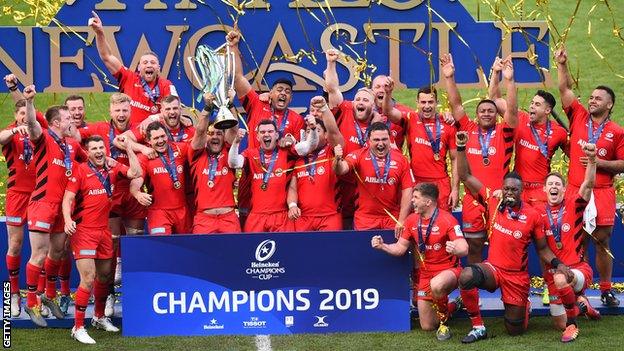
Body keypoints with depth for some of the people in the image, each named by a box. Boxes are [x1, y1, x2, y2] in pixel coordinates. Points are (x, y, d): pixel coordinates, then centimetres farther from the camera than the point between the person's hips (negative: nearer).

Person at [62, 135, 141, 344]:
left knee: (105, 276, 18)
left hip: (104, 230, 6)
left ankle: (99, 317, 39)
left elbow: (135, 173, -3)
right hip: (83, 231, -6)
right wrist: (68, 220, -28)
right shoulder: (80, 170, -9)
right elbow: (67, 199, -12)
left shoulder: (113, 169, 7)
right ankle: (78, 328, -5)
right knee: (88, 279, -13)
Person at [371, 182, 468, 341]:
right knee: (427, 326, 9)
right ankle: (449, 306, 40)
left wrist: (455, 249, -47)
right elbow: (400, 248, 8)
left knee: (436, 285, -43)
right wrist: (382, 246, -10)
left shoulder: (447, 219, -18)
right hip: (426, 274, 6)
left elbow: (464, 249, -25)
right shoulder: (412, 220, 0)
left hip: (449, 270, -6)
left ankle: (444, 320, -14)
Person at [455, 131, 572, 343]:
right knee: (466, 276, -35)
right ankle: (478, 328, -15)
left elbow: (542, 248, 4)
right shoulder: (492, 203, -4)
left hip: (518, 276, 0)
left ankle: (523, 305, 45)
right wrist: (461, 147, -12)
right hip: (493, 269, 0)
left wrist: (557, 264, -14)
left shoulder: (533, 215, -6)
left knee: (515, 330, 6)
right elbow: (465, 176, -3)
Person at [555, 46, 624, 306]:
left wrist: (599, 162, -10)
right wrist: (561, 65, -6)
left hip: (602, 192, -1)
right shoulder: (579, 118, 6)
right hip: (575, 190, 1)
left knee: (602, 242, 3)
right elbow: (565, 90, 3)